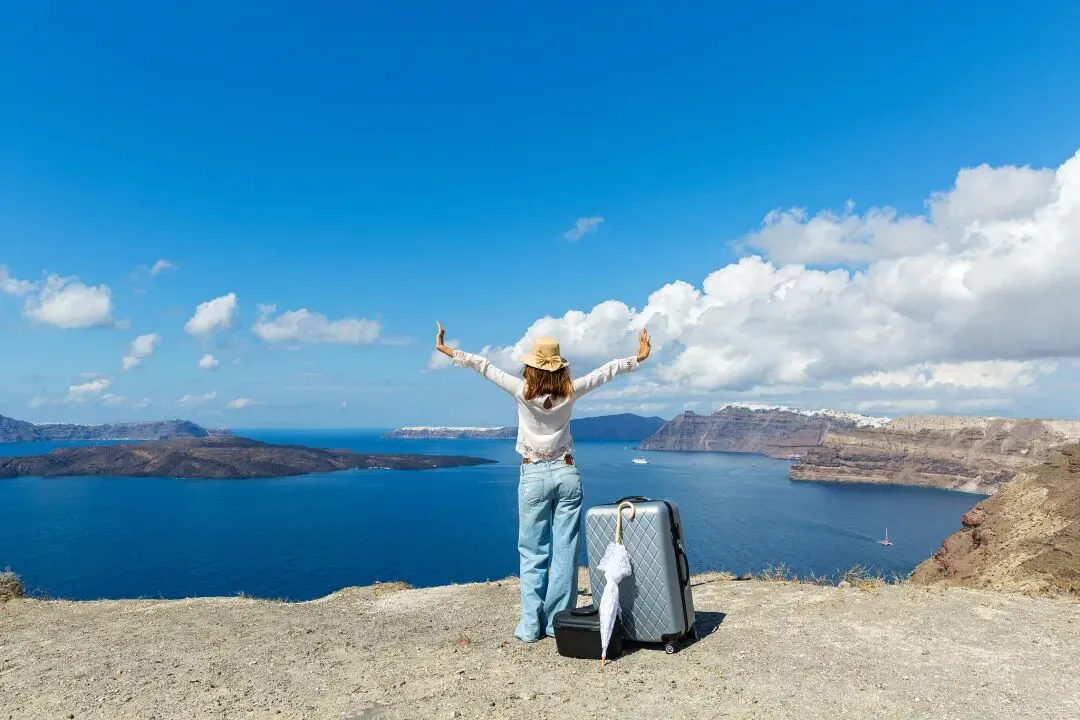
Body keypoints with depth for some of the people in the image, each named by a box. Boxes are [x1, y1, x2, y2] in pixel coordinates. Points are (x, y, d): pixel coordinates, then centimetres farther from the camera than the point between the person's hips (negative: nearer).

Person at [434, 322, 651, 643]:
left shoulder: (523, 391, -9)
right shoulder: (570, 391, -4)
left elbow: (483, 365, -2)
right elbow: (605, 371, 8)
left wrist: (445, 349, 6)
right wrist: (639, 356, 21)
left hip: (534, 476, -1)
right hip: (566, 473, 2)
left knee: (533, 552, 5)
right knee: (565, 550, 5)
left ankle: (531, 625, 7)